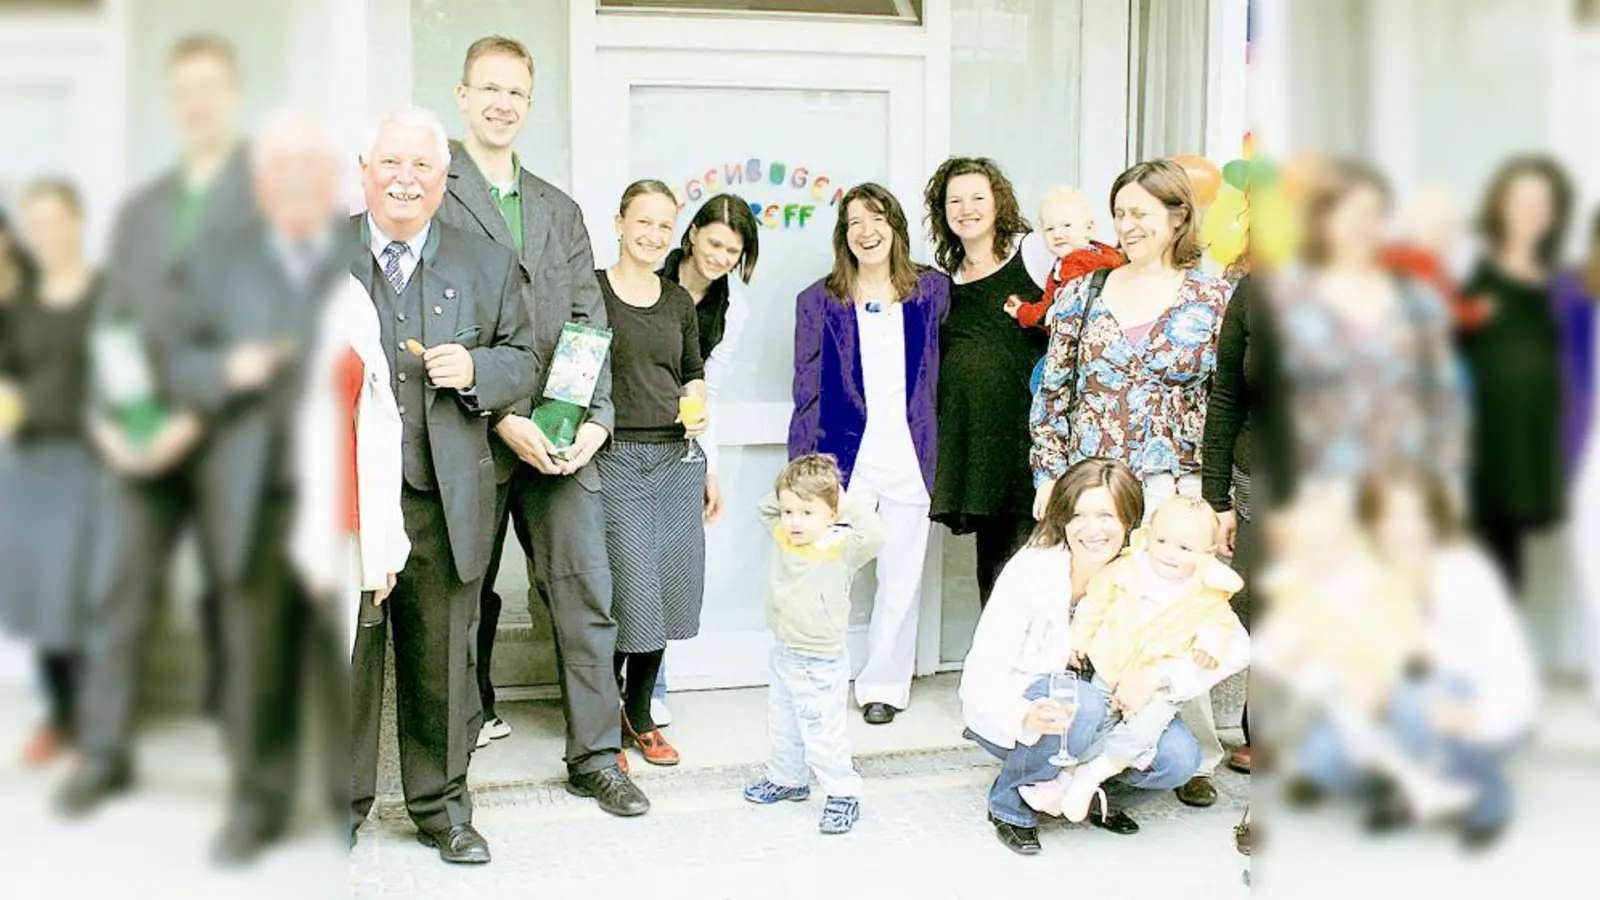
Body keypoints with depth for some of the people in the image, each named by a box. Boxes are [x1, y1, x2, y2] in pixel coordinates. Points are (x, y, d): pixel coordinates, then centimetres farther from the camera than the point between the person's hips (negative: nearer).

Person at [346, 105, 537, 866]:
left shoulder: (489, 265, 10)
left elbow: (525, 363, 11)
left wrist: (475, 370, -8)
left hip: (443, 502, 1)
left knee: (439, 660, 11)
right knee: (344, 657, 4)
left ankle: (440, 804, 26)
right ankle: (341, 803, 21)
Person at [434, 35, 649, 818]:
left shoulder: (560, 210, 17)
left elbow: (589, 322, 11)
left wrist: (596, 417, -4)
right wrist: (502, 417, -16)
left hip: (560, 438, 4)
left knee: (585, 592, 1)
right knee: (470, 589, 11)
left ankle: (596, 755, 10)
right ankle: (474, 713, 31)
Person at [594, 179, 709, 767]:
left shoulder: (678, 301, 13)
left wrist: (698, 408, 3)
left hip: (676, 458, 5)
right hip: (613, 459, -5)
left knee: (665, 589, 7)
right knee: (626, 592, -7)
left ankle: (640, 716, 23)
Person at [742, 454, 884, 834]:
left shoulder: (843, 549, -21)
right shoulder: (783, 537, -2)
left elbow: (873, 535, -39)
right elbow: (764, 508, 14)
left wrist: (848, 502, -29)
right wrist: (786, 494, -3)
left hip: (821, 663, -7)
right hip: (783, 654, 8)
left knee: (823, 734, 0)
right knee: (782, 726, 23)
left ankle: (844, 795, 14)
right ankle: (786, 780, 42)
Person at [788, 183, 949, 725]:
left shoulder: (932, 291, 6)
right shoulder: (819, 302, 3)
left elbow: (944, 367, 13)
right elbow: (806, 393, 3)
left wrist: (937, 449, 5)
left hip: (911, 457, 2)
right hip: (844, 457, -1)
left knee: (902, 578, 8)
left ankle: (883, 685, 22)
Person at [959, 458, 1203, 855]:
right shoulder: (1031, 571, -24)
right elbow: (979, 678, -25)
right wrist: (1025, 718, -47)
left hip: (1100, 707, 4)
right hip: (1007, 715, -4)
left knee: (1179, 758, -20)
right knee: (1081, 708, -35)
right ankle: (1011, 804, -10)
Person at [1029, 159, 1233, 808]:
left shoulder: (1213, 301, 3)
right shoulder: (1081, 295, 7)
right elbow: (1052, 393, 8)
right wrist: (1049, 475, 2)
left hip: (1176, 488, -1)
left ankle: (1195, 756, 17)